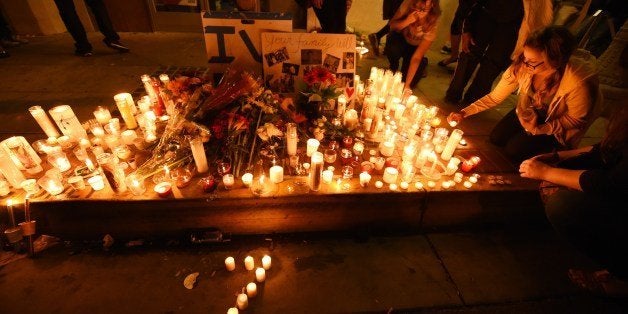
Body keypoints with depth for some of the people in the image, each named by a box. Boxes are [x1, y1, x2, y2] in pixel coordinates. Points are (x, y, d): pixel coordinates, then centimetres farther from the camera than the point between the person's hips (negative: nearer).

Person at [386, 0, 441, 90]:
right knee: (393, 48, -37)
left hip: (414, 47, -1)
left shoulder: (431, 24, -31)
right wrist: (406, 21, -38)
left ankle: (422, 64, 18)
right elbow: (392, 25, -16)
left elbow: (417, 57, -33)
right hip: (400, 38, 1)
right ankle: (393, 67, -1)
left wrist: (407, 84, -40)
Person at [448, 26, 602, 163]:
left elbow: (576, 119, -19)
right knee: (496, 138, -5)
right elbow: (494, 97, -18)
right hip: (531, 111, 4)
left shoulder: (578, 83, -37)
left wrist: (540, 129, -31)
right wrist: (464, 113, -27)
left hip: (558, 125, -4)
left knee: (515, 150, -12)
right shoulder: (521, 66, -29)